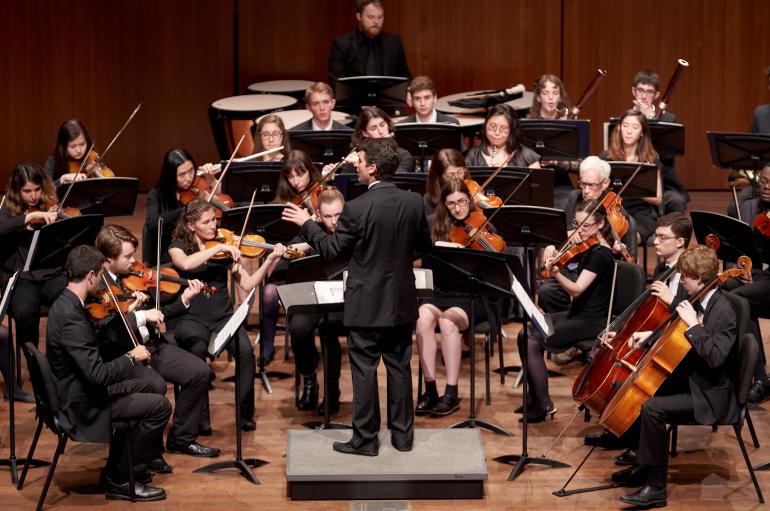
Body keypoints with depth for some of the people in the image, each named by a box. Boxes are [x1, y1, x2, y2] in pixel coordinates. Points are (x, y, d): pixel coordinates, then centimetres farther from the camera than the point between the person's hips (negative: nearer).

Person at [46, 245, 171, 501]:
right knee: (160, 406, -10)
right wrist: (132, 357, -16)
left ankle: (117, 467, 30)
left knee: (142, 388, 27)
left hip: (76, 390, 10)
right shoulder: (71, 317, -30)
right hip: (81, 404, -10)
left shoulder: (66, 304, 2)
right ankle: (121, 480, 1)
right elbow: (98, 373, -32)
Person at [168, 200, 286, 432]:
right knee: (198, 350, -35)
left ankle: (245, 414, -11)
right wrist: (218, 248, -20)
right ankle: (200, 418, -21)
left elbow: (248, 283, 3)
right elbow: (185, 264, -22)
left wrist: (270, 260, -10)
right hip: (190, 318, -2)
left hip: (222, 316, 2)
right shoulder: (179, 246, 4)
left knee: (246, 350, -28)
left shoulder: (225, 249, 10)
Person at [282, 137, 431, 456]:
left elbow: (331, 250, -10)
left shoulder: (357, 209, -19)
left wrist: (306, 224, 3)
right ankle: (403, 435, 19)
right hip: (401, 303, 5)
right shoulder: (414, 202, -5)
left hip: (367, 304, -5)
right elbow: (424, 246, 8)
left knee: (364, 370, 4)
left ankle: (365, 440, 8)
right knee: (399, 367, 14)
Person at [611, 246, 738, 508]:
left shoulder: (723, 312, -21)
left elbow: (714, 357, -32)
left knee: (652, 408, -26)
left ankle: (655, 488, -20)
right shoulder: (700, 303, 7)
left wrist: (693, 324, -28)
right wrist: (651, 334, 12)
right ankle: (643, 466, 22)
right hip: (690, 381, 10)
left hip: (711, 396, -10)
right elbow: (678, 333, 25)